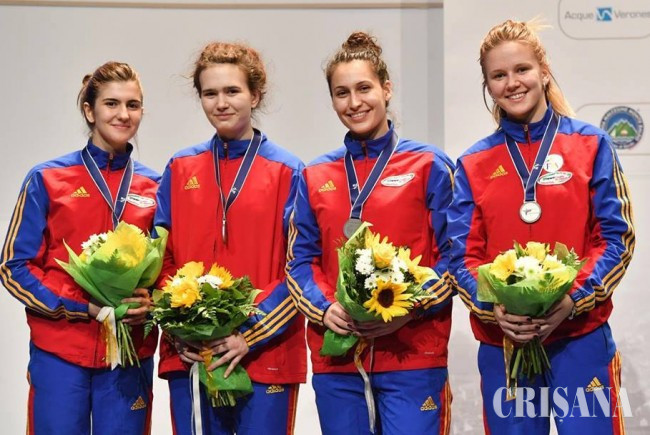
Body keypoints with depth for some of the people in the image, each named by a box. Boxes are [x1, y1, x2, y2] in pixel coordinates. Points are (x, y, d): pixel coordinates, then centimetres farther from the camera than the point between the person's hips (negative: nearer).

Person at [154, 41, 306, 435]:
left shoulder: (287, 172, -1)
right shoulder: (180, 169, 9)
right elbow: (161, 257, 10)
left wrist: (251, 336, -13)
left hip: (266, 356, -3)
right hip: (188, 355, 3)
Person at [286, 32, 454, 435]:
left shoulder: (429, 164, 2)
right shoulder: (315, 177, 12)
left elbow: (454, 255, -2)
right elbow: (301, 259, 11)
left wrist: (411, 308, -15)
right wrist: (325, 308, -8)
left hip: (413, 354, -3)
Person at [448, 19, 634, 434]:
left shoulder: (590, 144, 2)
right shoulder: (473, 164, 5)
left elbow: (616, 236, -1)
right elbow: (462, 255, 2)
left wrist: (573, 298, -15)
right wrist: (493, 308, -16)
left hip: (581, 337, -1)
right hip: (501, 343, 2)